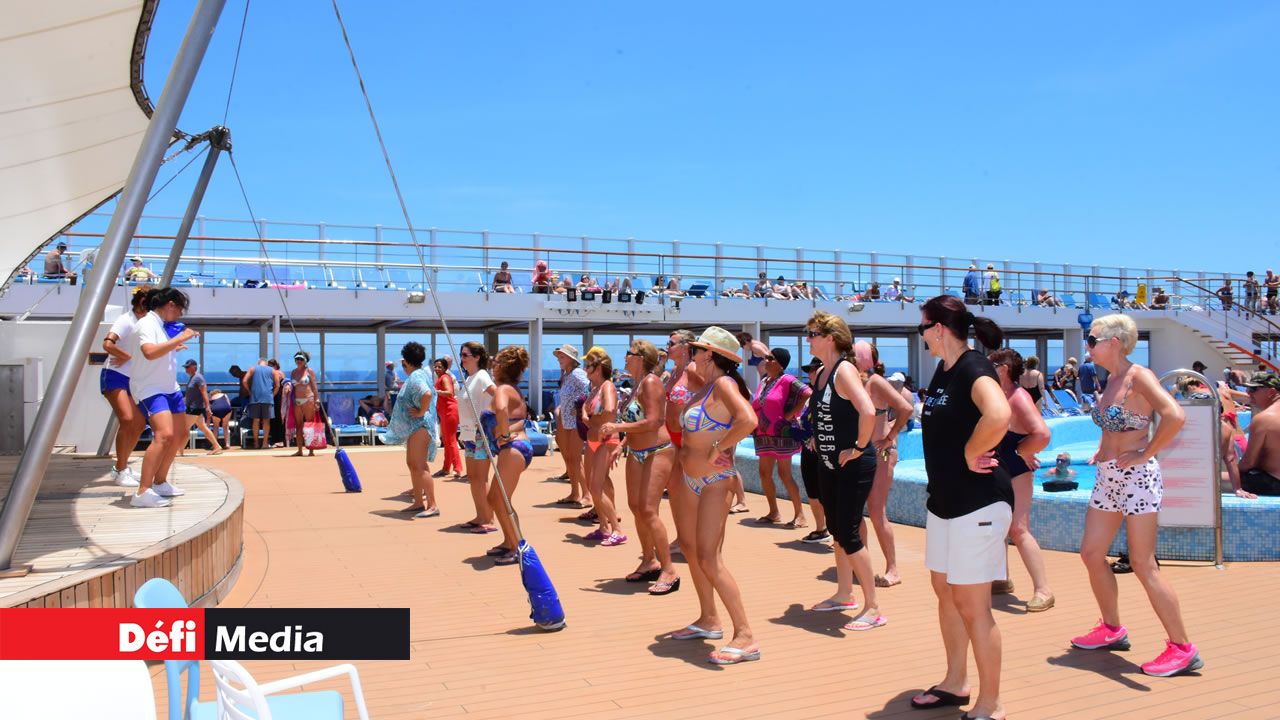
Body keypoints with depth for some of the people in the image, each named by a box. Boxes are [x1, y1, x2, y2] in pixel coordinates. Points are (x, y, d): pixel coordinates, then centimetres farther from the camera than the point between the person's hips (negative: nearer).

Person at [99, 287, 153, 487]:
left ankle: (121, 467, 22)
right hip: (114, 377, -9)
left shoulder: (140, 323, 12)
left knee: (139, 423, 9)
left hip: (129, 380, 9)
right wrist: (127, 357, -14)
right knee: (127, 420, -20)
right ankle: (120, 472, -12)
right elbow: (107, 344, -28)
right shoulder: (126, 320, -13)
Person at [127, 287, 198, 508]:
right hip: (150, 389, -10)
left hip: (169, 388, 10)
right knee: (164, 434, -26)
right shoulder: (147, 324, -14)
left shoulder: (163, 325, 13)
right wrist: (179, 338, -29)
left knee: (180, 436, 13)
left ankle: (159, 483, 28)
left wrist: (175, 348, 22)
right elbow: (149, 352, -33)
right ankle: (142, 493, -26)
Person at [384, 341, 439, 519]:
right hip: (415, 426, 11)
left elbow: (427, 394, -34)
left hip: (419, 425, -11)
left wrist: (421, 412, -24)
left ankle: (433, 505, -13)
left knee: (419, 466, -13)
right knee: (412, 464, 16)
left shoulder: (415, 376, -17)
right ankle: (419, 502, 23)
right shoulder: (420, 373, 15)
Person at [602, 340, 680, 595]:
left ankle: (668, 571, -8)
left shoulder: (650, 382, -14)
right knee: (635, 506, 11)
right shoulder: (638, 384, 15)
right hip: (636, 453, 10)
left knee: (648, 510, -14)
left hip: (657, 452, -10)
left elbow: (652, 422, -22)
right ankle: (649, 562, 24)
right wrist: (621, 444, 16)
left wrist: (617, 427, -16)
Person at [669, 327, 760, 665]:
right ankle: (708, 621, 30)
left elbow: (748, 421, -35)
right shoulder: (706, 386, 8)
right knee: (691, 549, 17)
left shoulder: (723, 384, -19)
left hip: (714, 482, -10)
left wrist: (718, 450, -24)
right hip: (692, 480, 10)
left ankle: (745, 637, -6)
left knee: (709, 558, -12)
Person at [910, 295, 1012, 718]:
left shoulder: (974, 369, -18)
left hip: (978, 502, -10)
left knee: (971, 604, -2)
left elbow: (998, 416, -39)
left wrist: (971, 453, -24)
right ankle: (955, 684, 34)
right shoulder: (942, 371, 9)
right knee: (944, 590, 18)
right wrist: (948, 460, 11)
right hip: (943, 499, 10)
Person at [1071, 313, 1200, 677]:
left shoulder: (1139, 377, -15)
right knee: (1091, 554, 12)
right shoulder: (1111, 381, 11)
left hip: (1136, 477, -9)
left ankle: (1182, 648, 4)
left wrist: (1145, 454, -22)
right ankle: (1112, 630, 27)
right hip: (1107, 478, 9)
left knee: (1143, 565, -6)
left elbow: (1175, 416, -30)